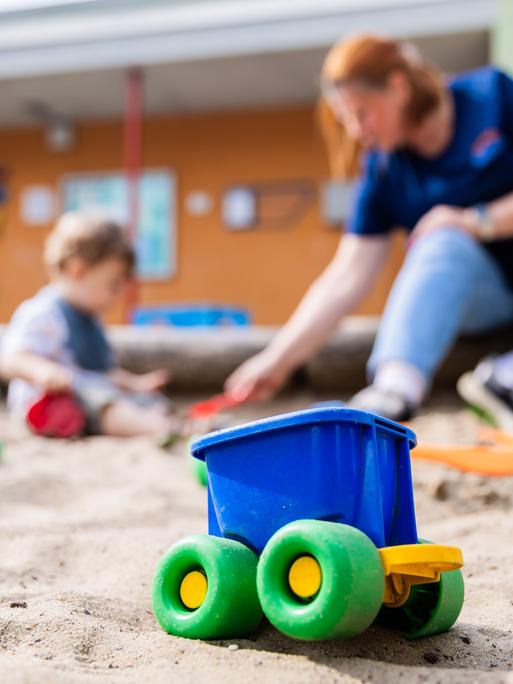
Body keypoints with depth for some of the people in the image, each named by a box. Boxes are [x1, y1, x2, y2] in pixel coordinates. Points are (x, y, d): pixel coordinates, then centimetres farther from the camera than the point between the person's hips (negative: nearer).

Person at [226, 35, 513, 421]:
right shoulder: (383, 171, -1)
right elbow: (347, 278, -5)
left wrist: (480, 221, -18)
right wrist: (278, 360, -10)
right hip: (480, 296, 1)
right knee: (445, 240, -29)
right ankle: (395, 386, -44)